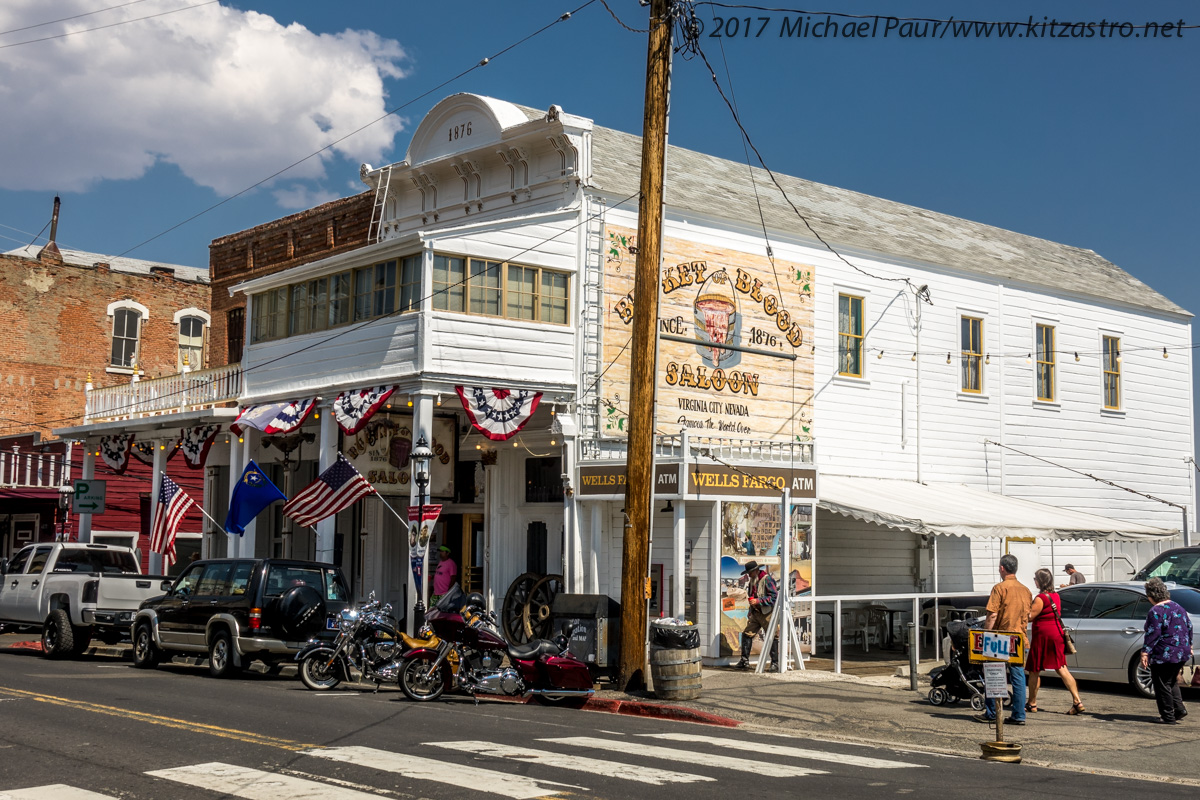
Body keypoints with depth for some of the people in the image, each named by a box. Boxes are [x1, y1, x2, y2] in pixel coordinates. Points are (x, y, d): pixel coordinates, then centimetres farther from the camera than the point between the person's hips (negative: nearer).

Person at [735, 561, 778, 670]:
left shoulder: (767, 579, -12)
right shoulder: (752, 580, 14)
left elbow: (774, 596, -17)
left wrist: (758, 601, -21)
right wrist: (750, 612, 24)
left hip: (767, 614, -8)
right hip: (755, 613, 8)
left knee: (771, 637, -4)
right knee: (747, 634, 3)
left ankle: (774, 662, 3)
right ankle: (745, 660, 9)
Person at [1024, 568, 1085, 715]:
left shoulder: (1041, 598, -15)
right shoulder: (1056, 596, 12)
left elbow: (1029, 616, -18)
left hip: (1043, 635, -8)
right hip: (1057, 634, 8)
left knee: (1034, 671, 5)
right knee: (1061, 668, 4)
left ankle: (1032, 703, 13)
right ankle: (1077, 701, -6)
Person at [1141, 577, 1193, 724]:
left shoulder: (1156, 611, -16)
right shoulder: (1178, 607, 10)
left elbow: (1153, 633, -21)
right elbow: (1189, 627, 18)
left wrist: (1145, 653, -20)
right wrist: (1188, 646, 29)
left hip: (1164, 655, -9)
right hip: (1182, 653, 9)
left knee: (1162, 685, 1)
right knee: (1172, 682, 23)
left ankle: (1168, 716, 2)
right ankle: (1179, 709, 14)